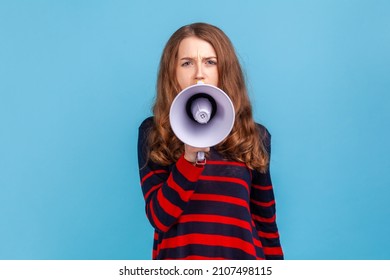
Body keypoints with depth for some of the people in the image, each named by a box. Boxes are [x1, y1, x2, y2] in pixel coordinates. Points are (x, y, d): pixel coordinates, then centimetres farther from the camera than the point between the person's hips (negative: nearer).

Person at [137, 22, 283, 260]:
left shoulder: (254, 135, 1)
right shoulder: (153, 131, -3)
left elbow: (266, 223, 7)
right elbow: (160, 218, -11)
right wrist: (191, 156, -22)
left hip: (240, 257, 2)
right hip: (178, 257, -1)